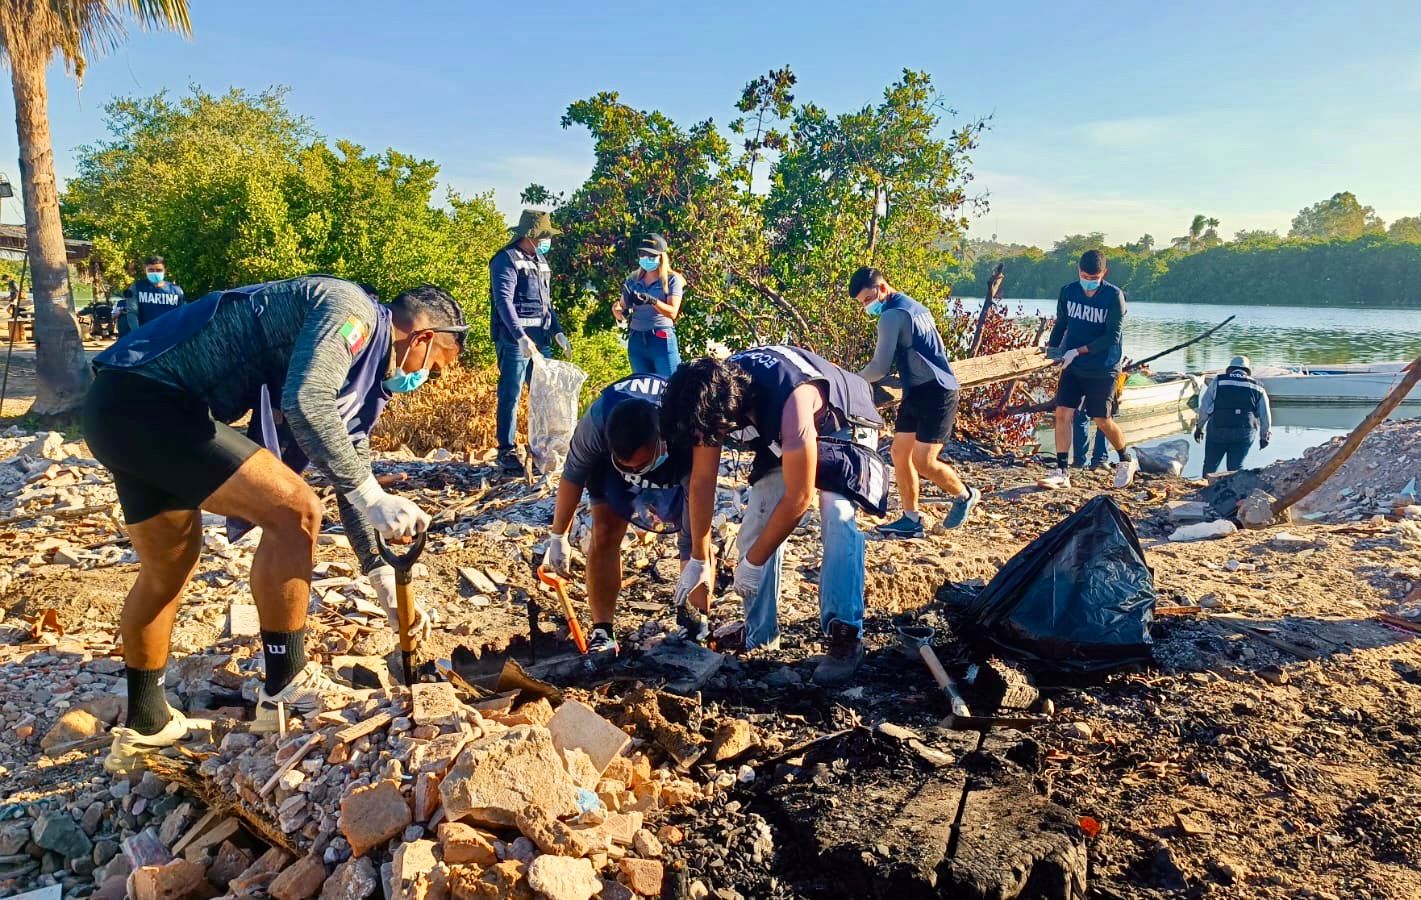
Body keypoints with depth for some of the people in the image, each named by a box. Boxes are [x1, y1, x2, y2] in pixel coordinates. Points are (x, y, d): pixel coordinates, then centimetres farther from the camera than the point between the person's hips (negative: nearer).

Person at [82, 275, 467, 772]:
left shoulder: (364, 367, 16)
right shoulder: (352, 311, -12)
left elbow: (348, 464, 21)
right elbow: (305, 402, -30)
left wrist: (379, 569, 19)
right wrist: (371, 494, -26)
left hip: (125, 407, 11)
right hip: (145, 399, -11)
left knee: (168, 570, 21)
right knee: (295, 511, -14)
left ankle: (144, 727, 38)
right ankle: (285, 690, -1)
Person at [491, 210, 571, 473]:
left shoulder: (540, 260, 18)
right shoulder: (507, 260, -8)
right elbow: (504, 301, -19)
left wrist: (557, 332, 15)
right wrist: (521, 337, -28)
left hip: (541, 338, 8)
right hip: (514, 339, -8)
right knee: (511, 395, -3)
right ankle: (507, 451, 3)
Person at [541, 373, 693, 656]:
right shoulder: (596, 422, -40)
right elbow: (573, 475, -21)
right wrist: (558, 536, -12)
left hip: (678, 463, -1)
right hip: (608, 455, 1)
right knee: (604, 534, -11)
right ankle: (602, 632, -3)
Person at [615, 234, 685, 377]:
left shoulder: (672, 279, 0)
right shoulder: (632, 279, 12)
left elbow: (672, 312, -11)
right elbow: (620, 309, 9)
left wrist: (652, 301, -28)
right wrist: (620, 311, -15)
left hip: (662, 340, -5)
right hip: (636, 341, 5)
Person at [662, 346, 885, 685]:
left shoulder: (790, 397, -43)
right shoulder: (711, 397, -23)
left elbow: (798, 497, -36)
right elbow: (702, 482, -12)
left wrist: (753, 563, -26)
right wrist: (699, 560, -7)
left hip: (841, 428, -6)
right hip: (782, 438, 6)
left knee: (837, 518, -27)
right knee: (756, 528, -4)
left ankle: (844, 637, -18)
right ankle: (760, 639, 8)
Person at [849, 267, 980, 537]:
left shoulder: (892, 315, -15)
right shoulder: (915, 307, 15)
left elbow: (879, 368, -13)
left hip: (935, 394, -10)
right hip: (918, 393, 10)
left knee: (923, 462, -9)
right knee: (900, 453, 6)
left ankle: (964, 495, 17)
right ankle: (911, 520, 11)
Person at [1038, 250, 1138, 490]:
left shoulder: (1114, 296, -13)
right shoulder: (1068, 292, -1)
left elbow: (1112, 336, -17)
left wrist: (1077, 351, -22)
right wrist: (1052, 347, -5)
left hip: (1103, 369, -4)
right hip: (1073, 367, 4)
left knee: (1102, 420, 1)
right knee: (1062, 413, -7)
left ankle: (1127, 460, 28)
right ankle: (1062, 472, 1)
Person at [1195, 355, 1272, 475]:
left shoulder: (1218, 381, 6)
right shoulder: (1257, 387, 11)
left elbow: (1204, 408, 3)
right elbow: (1265, 415, 12)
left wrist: (1199, 427, 14)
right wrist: (1264, 436, 24)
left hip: (1217, 430, -1)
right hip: (1244, 433, 1)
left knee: (1210, 465, 11)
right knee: (1236, 468, 8)